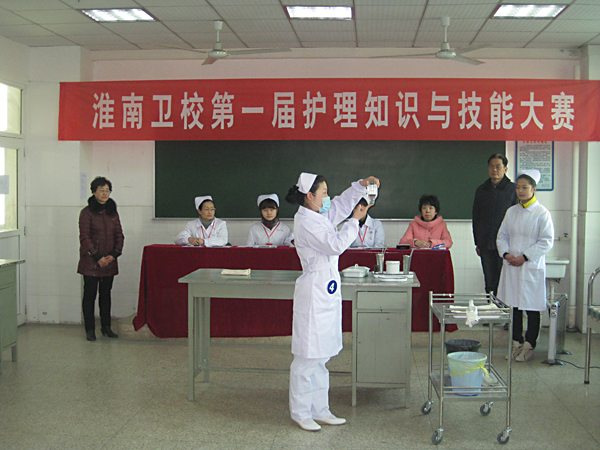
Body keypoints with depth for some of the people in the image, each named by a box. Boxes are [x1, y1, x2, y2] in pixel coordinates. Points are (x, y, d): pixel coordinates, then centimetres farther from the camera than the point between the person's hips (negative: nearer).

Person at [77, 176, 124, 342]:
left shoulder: (113, 212, 11)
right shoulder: (87, 212, -4)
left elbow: (119, 235, 10)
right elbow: (85, 237, -8)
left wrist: (114, 254, -4)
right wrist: (98, 257, -14)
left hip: (109, 261, 5)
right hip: (91, 262, -4)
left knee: (106, 294, 11)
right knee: (90, 294, 1)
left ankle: (106, 326, 19)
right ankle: (89, 329, 8)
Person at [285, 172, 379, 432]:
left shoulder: (318, 216, 11)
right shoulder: (306, 221, -17)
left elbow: (341, 204, 27)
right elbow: (336, 245, -21)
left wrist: (361, 185, 15)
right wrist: (355, 221, -10)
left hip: (327, 291, 10)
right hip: (314, 291, -10)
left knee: (321, 356, 15)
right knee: (308, 357, -1)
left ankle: (319, 410, 24)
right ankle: (300, 413, 11)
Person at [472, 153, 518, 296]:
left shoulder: (513, 190, 1)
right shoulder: (481, 190, 12)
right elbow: (476, 218, 16)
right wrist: (477, 243, 11)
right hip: (486, 244, 4)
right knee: (490, 283, 6)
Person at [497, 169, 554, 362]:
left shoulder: (542, 213, -6)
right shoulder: (511, 212, 9)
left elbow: (547, 242, -8)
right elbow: (502, 236, 13)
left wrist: (525, 257, -13)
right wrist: (506, 254, -5)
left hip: (532, 267, -4)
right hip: (511, 267, 5)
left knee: (532, 308, 1)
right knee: (514, 306, 9)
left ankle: (529, 346, 11)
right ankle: (516, 343, 20)